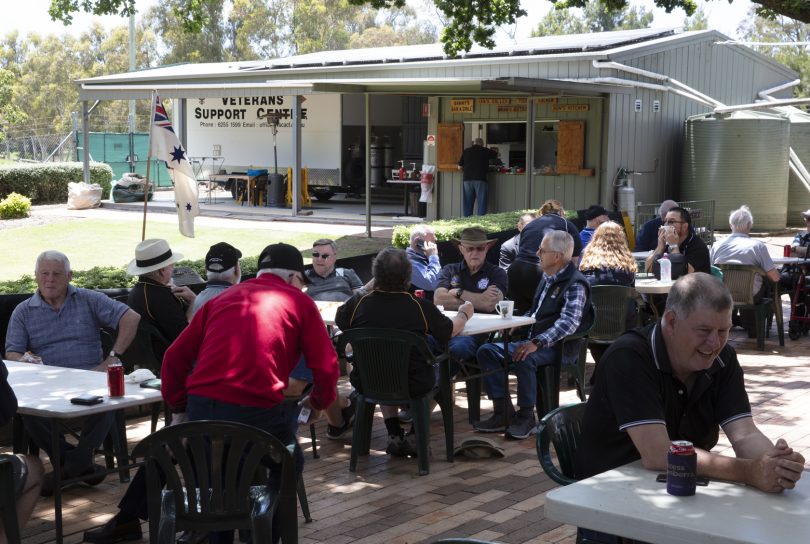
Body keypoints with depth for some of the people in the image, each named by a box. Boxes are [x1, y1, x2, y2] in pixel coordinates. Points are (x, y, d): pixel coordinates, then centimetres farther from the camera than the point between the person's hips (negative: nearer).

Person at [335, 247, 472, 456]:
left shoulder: (358, 303, -13)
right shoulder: (420, 306, -17)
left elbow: (339, 320, 10)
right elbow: (451, 330, 0)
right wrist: (464, 314, 21)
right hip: (414, 386, -2)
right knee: (433, 367, 31)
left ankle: (394, 434, 29)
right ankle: (415, 434, 26)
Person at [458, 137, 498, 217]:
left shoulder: (466, 151, 10)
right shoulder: (485, 151, 5)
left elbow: (459, 167, 12)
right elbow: (496, 154, 22)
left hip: (467, 178, 3)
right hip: (480, 179, -3)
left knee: (467, 202, 8)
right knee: (481, 202, -1)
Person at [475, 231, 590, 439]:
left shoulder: (575, 285, -14)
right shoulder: (547, 279, 15)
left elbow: (569, 323, -26)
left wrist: (537, 343, -35)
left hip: (559, 346, -9)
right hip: (533, 341, 9)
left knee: (524, 359, -37)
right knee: (487, 351, -5)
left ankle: (526, 417, -19)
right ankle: (503, 412, -8)